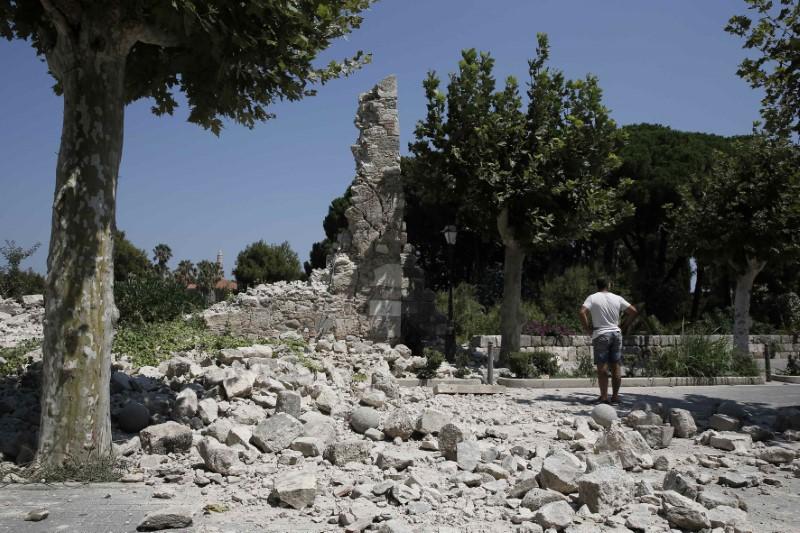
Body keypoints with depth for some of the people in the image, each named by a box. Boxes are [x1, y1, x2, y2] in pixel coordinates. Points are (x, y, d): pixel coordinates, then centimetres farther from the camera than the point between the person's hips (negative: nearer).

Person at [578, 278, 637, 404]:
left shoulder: (592, 298, -4)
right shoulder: (617, 298, 5)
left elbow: (582, 312, -17)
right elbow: (633, 311, 5)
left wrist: (587, 328, -7)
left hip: (601, 335, -3)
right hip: (616, 333, 3)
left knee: (602, 367, -1)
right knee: (616, 367, 8)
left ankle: (604, 396, -3)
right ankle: (615, 396, 10)